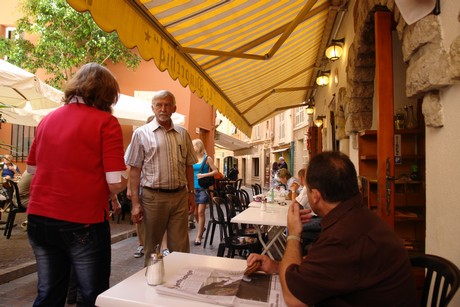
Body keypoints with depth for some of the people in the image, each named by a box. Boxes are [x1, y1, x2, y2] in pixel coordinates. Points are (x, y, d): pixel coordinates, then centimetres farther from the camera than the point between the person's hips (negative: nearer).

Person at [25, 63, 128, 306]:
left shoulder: (48, 119, 7)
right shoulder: (106, 122, -11)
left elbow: (32, 169, 18)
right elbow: (117, 182, -17)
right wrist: (107, 195, 4)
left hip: (39, 219, 6)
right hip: (83, 222, -6)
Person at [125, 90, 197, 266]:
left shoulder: (183, 134, 10)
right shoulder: (141, 133, 0)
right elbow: (134, 169, -3)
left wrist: (191, 193, 9)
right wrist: (135, 202, -8)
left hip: (180, 196, 3)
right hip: (153, 196, -2)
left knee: (181, 247, 9)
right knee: (152, 247, 12)